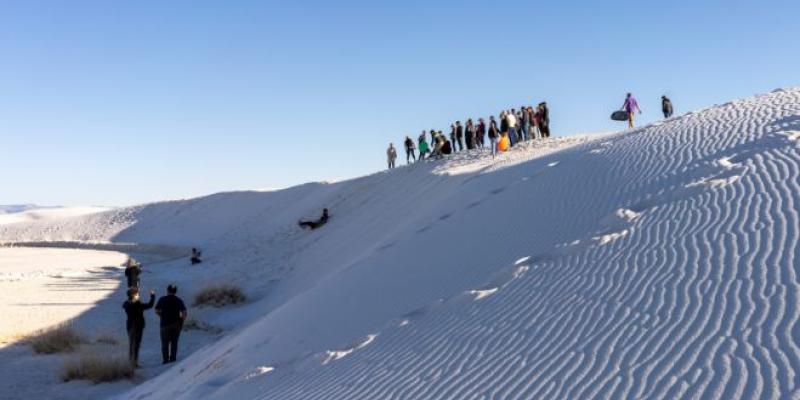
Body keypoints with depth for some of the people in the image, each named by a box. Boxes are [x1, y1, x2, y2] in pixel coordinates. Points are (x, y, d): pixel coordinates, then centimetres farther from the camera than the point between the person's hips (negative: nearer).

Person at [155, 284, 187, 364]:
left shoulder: (162, 300, -2)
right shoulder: (179, 300, 0)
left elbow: (157, 311, -1)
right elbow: (184, 312, -7)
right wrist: (182, 321, 4)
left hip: (165, 324, -1)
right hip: (176, 324, 1)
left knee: (165, 342, 8)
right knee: (174, 342, 12)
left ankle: (165, 359, 3)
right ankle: (173, 358, 10)